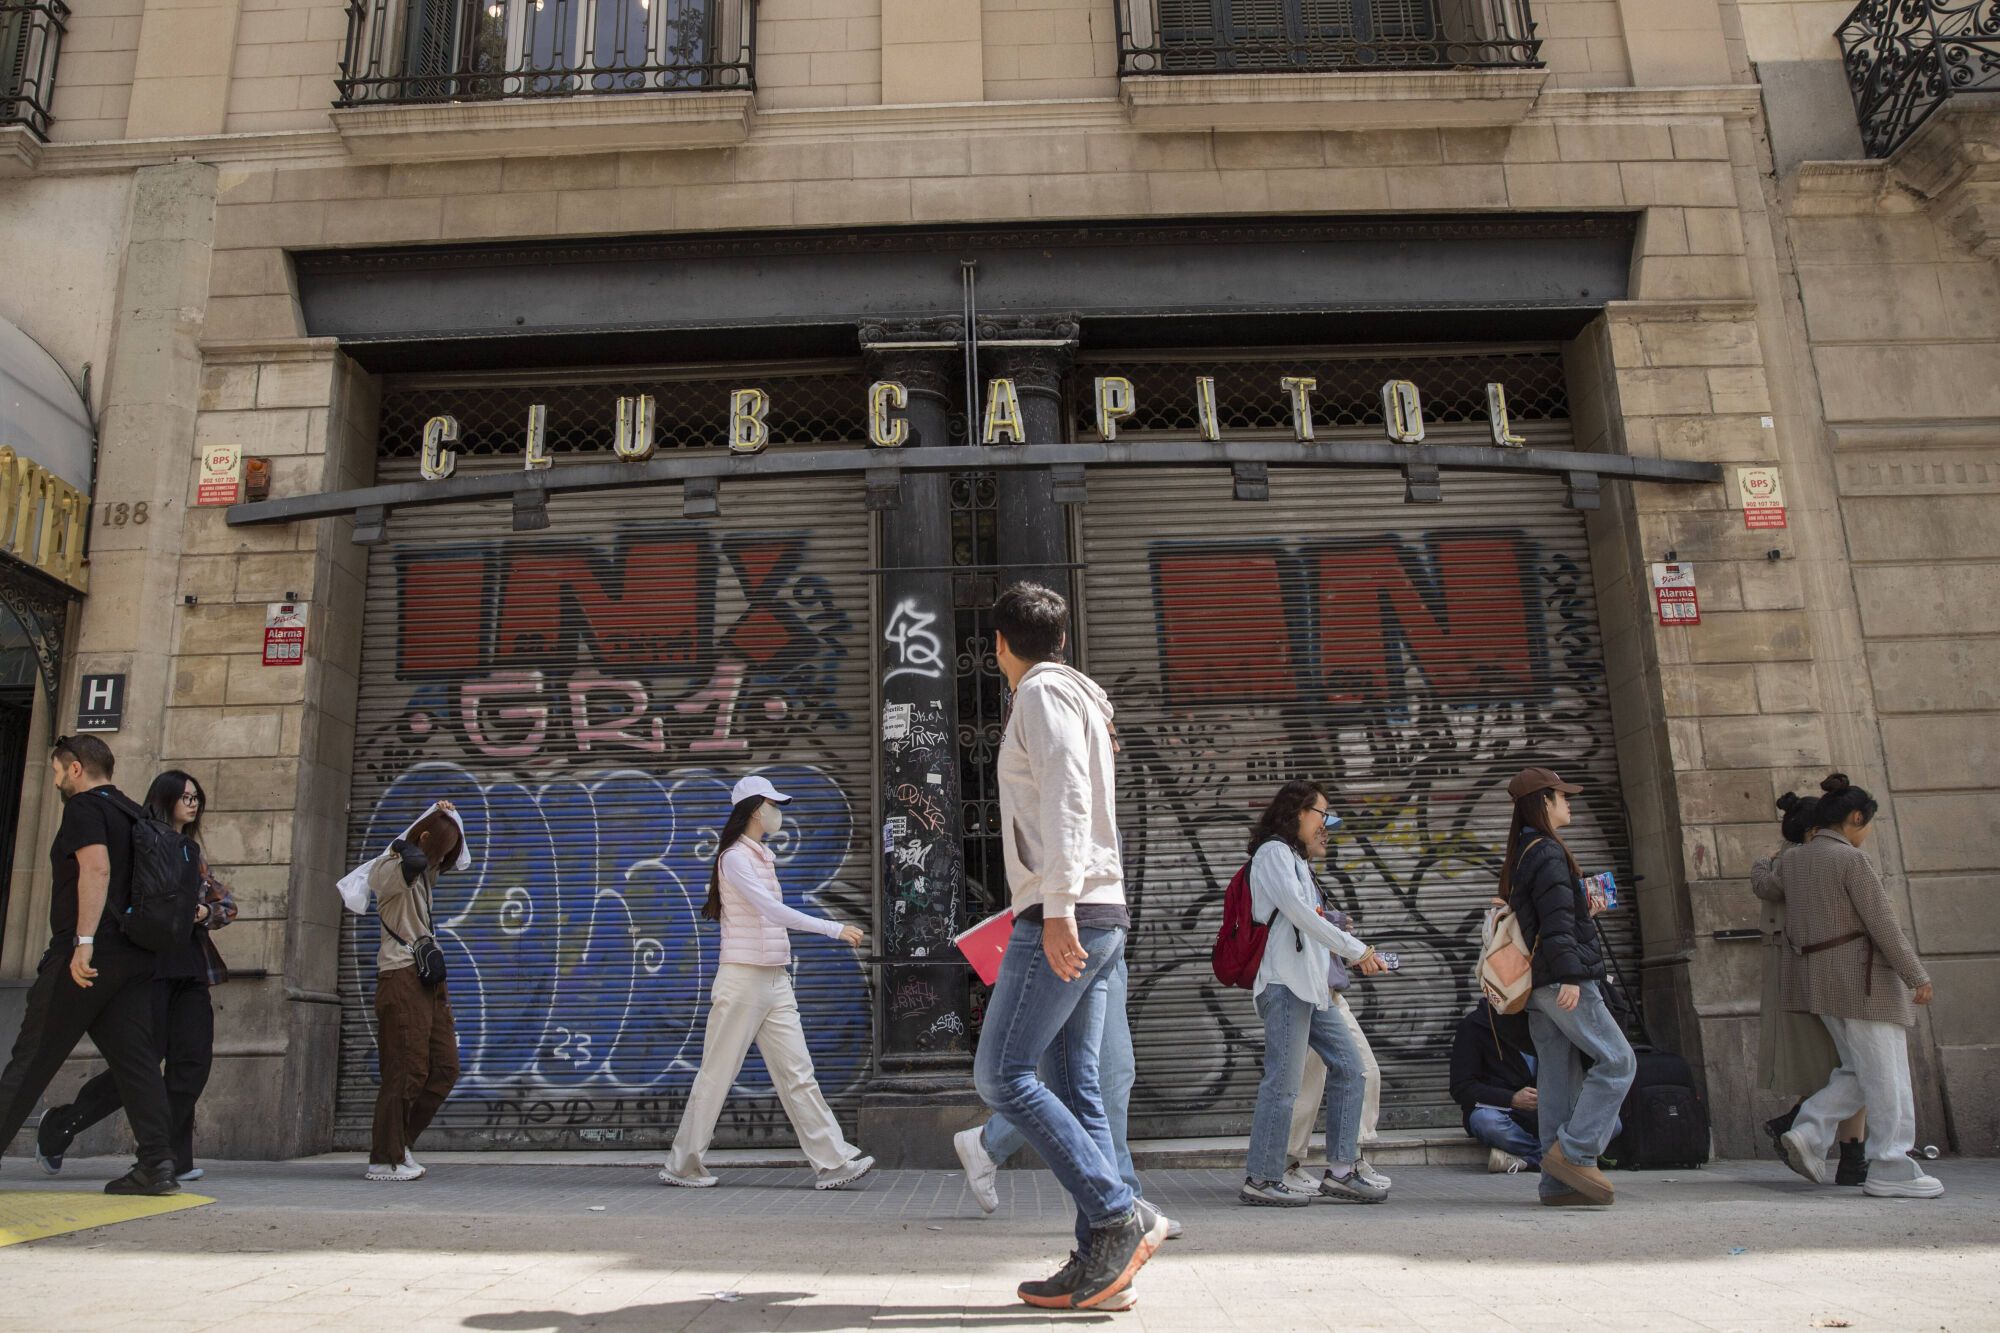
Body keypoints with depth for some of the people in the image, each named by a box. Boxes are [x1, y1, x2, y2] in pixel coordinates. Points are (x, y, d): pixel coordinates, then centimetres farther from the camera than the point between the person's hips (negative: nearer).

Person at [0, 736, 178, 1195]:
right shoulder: (132, 813, 20)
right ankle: (156, 1162, -5)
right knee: (135, 1058, 1)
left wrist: (84, 941, -24)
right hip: (135, 957, 8)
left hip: (86, 958, -7)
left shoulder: (84, 807, -4)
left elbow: (96, 869, -20)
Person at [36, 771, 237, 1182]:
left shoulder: (191, 851, 21)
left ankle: (172, 1158, 2)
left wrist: (204, 912, 0)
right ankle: (59, 1125, 17)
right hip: (151, 964, -6)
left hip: (190, 966, 6)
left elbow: (228, 904, 20)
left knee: (192, 1060, -4)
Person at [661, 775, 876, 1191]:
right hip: (742, 980, -8)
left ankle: (834, 1161, -1)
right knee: (717, 1075, 1)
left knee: (797, 1073, 3)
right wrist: (835, 929, -23)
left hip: (775, 981, 8)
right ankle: (681, 1165, 13)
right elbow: (773, 911, -21)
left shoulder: (763, 856, 16)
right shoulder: (735, 857, -11)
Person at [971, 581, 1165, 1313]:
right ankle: (1101, 1263, 4)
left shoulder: (1042, 693, -5)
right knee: (1076, 1088, 6)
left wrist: (1057, 908, -27)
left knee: (1002, 1075, -8)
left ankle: (1120, 1215, -8)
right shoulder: (1080, 699, 23)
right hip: (1096, 920, 9)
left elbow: (1067, 798, -20)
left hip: (1062, 918, -9)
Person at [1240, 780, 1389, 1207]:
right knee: (1283, 1082, -9)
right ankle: (1261, 1179, -3)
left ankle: (1341, 1171, 10)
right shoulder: (1274, 852, -4)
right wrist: (1354, 949, -14)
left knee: (1348, 1066, 7)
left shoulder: (1296, 860, 26)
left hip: (1310, 986, 10)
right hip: (1285, 983, -10)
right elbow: (1296, 910, -16)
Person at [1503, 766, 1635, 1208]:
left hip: (1540, 987, 9)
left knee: (1558, 1076, 7)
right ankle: (1574, 1152, -9)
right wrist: (1570, 975, -21)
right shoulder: (1548, 852, -10)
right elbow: (1557, 923, -18)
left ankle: (1558, 1182, 7)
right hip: (1563, 982, -9)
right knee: (1617, 1060, -5)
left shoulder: (1520, 856, 19)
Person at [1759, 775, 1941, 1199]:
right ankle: (1892, 1171, 2)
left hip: (1819, 982, 8)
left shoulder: (1792, 860, 10)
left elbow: (1764, 887, 30)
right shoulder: (1851, 859, -11)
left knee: (1860, 1072, 15)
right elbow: (1882, 924, -13)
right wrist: (1916, 975, -7)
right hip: (1861, 978, -8)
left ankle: (1808, 1134, 3)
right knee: (1886, 1075, 0)